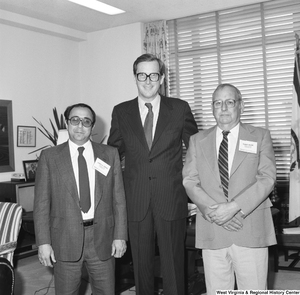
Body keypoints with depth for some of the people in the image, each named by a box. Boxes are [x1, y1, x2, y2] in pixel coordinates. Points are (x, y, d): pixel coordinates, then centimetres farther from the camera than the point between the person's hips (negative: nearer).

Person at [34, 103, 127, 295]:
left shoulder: (110, 154, 4)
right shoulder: (49, 156, 0)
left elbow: (119, 198, 3)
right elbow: (42, 203, -1)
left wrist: (120, 235, -1)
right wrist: (43, 242, -6)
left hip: (102, 237, 1)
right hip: (65, 239, -1)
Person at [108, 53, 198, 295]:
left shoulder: (180, 108, 1)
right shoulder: (121, 112, 5)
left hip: (171, 200, -1)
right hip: (136, 200, 1)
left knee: (174, 264, 7)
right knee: (141, 264, 11)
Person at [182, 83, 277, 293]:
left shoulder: (260, 137, 7)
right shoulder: (198, 140, 12)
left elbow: (267, 178, -3)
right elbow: (190, 181, 4)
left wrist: (234, 207, -15)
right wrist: (212, 209, -12)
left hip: (251, 231, -1)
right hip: (212, 233, 2)